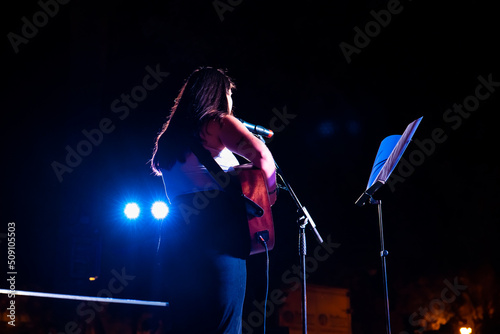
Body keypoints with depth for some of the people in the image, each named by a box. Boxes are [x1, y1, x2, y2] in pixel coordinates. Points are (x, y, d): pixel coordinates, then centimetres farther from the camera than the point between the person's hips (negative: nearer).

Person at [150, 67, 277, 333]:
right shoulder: (218, 122, 4)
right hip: (218, 234, -7)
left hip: (176, 233, 7)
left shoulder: (170, 135, 26)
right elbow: (260, 154, -13)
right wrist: (268, 196, 2)